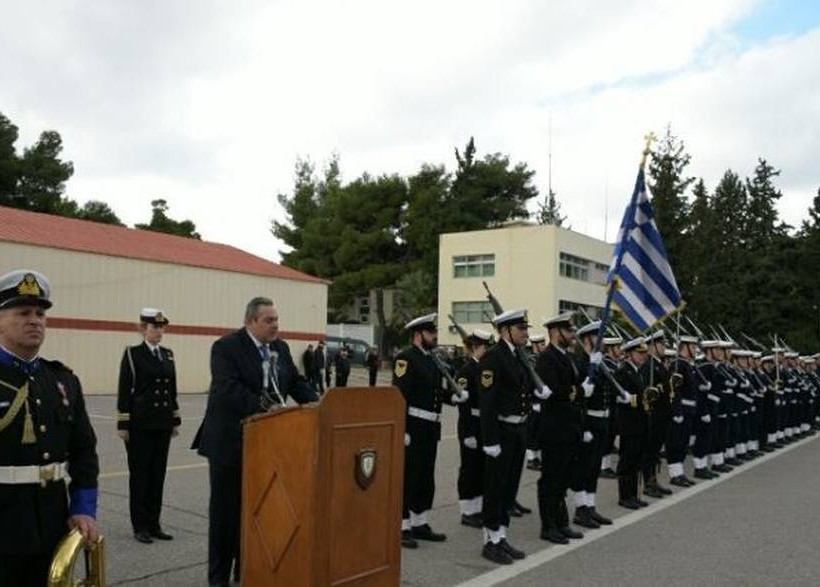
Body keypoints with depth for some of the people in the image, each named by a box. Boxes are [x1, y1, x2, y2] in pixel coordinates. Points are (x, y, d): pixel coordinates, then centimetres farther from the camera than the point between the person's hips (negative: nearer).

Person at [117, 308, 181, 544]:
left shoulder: (168, 355, 11)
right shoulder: (132, 354, -5)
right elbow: (124, 391, -8)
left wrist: (175, 420, 12)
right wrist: (123, 425, -11)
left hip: (163, 423, 5)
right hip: (140, 424, -5)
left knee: (158, 472, 9)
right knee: (140, 473, 3)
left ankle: (154, 523, 18)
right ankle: (140, 526, 12)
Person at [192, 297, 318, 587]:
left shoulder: (280, 347, 7)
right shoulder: (226, 347, -14)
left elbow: (296, 382, 7)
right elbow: (229, 389, -26)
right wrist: (265, 407, -34)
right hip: (230, 441, -6)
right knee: (225, 508, 7)